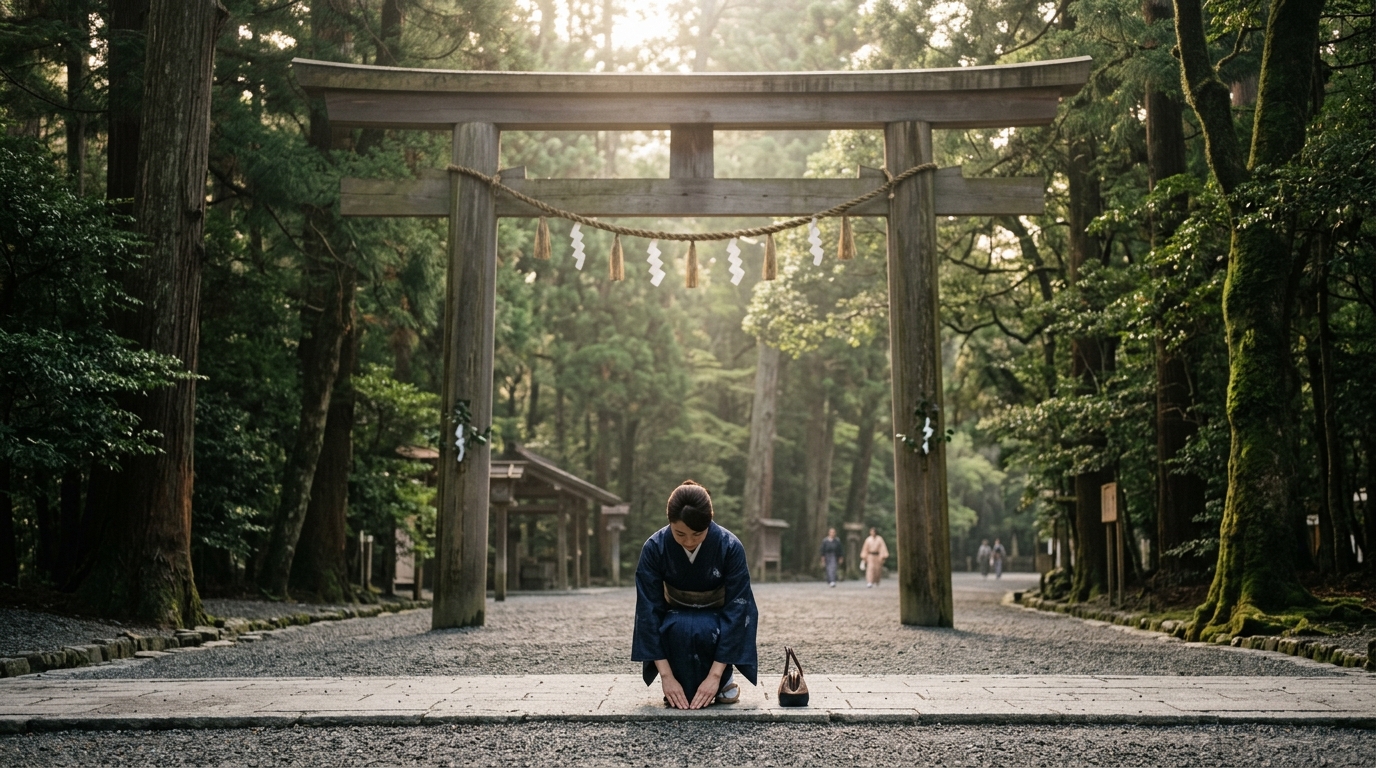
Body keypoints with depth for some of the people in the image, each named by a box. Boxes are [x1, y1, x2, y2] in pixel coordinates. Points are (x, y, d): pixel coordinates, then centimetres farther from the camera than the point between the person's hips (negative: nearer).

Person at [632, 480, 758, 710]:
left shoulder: (730, 547, -27)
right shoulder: (654, 548, -24)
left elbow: (737, 609, -26)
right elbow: (649, 610, -23)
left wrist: (715, 675, -32)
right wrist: (666, 675, -29)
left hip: (720, 623, -1)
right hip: (677, 621, 1)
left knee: (704, 630, -36)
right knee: (679, 628, -35)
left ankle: (723, 678, -6)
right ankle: (682, 689, -9)